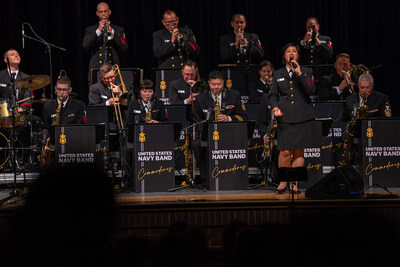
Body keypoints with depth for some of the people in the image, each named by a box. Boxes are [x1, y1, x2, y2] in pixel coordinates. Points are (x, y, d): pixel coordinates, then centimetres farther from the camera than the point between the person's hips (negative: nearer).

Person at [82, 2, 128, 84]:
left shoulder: (119, 30, 13)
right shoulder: (90, 30, 13)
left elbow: (124, 47, -1)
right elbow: (85, 45, -4)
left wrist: (112, 32, -10)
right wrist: (98, 31, -11)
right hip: (96, 70, 0)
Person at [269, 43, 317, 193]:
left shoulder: (306, 72, 10)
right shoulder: (278, 74, 15)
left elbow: (310, 91, -5)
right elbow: (273, 95, 16)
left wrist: (299, 74, -12)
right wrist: (275, 107, -4)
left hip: (303, 117, 0)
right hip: (285, 118, 0)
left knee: (299, 151, 0)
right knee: (285, 151, -9)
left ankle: (295, 183, 8)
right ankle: (283, 182, 5)